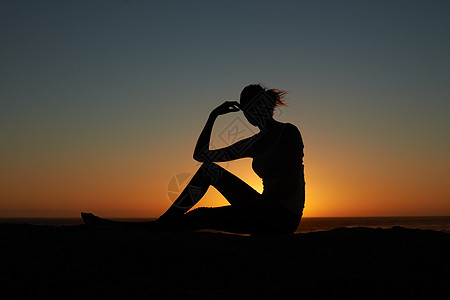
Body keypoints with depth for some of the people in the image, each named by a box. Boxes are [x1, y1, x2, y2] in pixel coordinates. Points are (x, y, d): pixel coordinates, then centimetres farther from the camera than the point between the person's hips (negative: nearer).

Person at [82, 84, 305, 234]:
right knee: (208, 170, 0)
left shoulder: (288, 132, -6)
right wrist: (213, 116, 10)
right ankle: (165, 220, -5)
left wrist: (243, 205, -18)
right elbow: (201, 154, 16)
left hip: (283, 214, -7)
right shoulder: (255, 143, 15)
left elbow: (291, 183, -17)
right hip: (266, 208, 7)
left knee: (200, 217, -18)